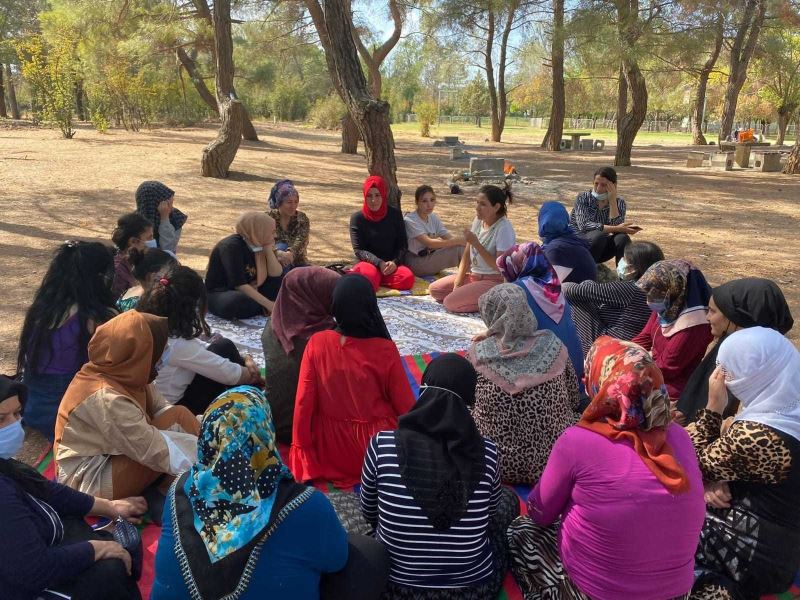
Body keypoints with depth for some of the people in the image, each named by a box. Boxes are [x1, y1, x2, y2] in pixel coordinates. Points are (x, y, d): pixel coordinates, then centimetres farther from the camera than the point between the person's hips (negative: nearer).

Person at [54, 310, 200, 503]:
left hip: (110, 455, 9)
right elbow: (156, 451, -30)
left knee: (180, 415, -6)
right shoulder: (107, 399, -31)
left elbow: (161, 407, -2)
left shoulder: (125, 375, -7)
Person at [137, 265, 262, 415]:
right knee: (225, 348, -7)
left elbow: (199, 349, 5)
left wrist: (243, 358, -1)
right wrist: (254, 376, 0)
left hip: (158, 404, 8)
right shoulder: (177, 345, -30)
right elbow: (229, 373, -20)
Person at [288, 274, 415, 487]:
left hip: (331, 451, 4)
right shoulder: (385, 350, -22)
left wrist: (301, 447, 3)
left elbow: (304, 401, -12)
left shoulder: (317, 343, -17)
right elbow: (405, 404, -11)